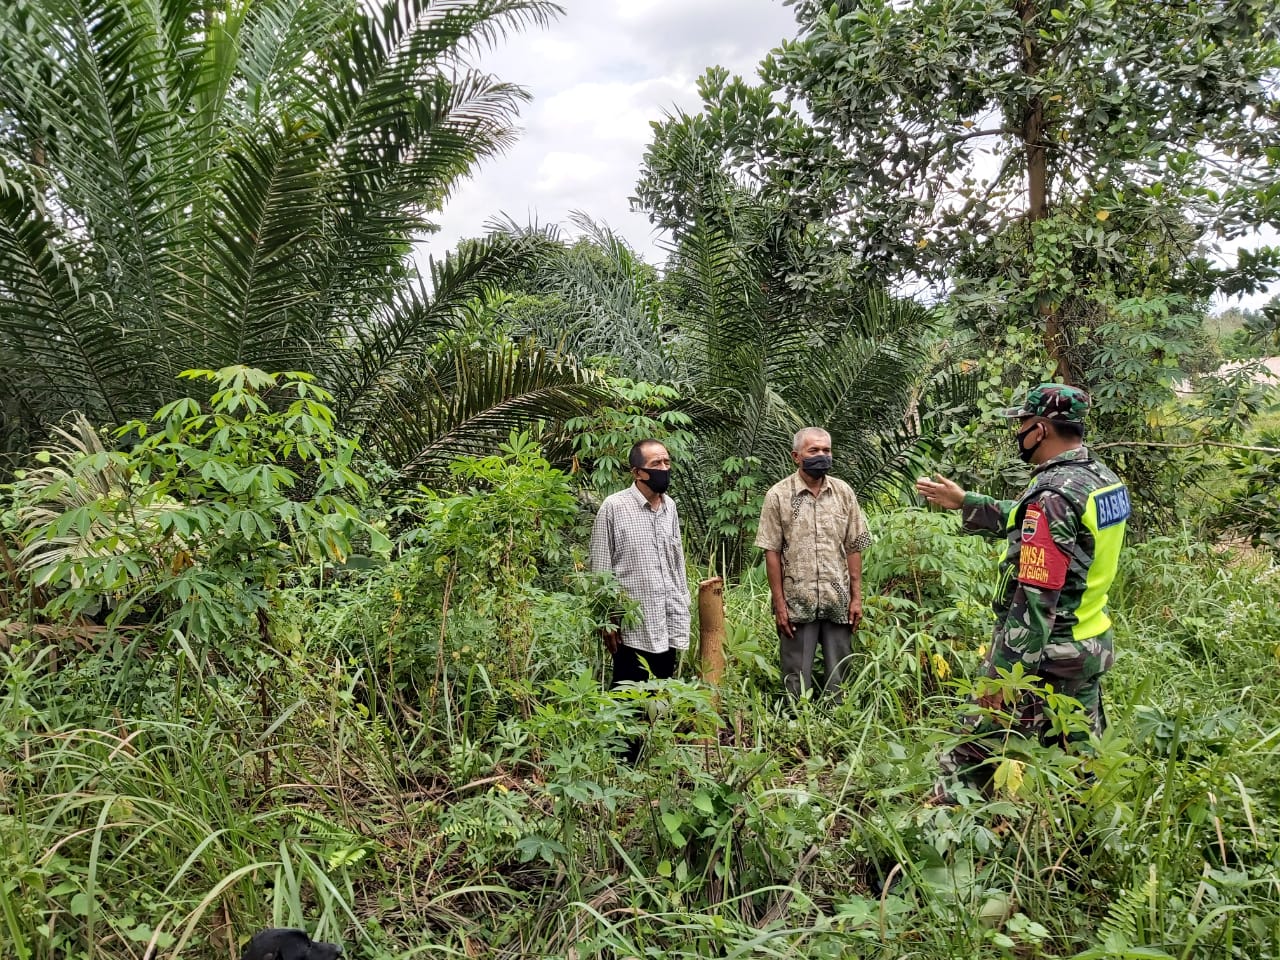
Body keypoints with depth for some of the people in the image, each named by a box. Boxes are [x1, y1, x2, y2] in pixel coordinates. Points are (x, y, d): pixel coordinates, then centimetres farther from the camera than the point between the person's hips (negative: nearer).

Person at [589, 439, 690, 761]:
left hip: (667, 624, 6)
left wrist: (683, 612, 15)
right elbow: (600, 568, -7)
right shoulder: (614, 507, -8)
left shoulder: (670, 506, 11)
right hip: (633, 625, -5)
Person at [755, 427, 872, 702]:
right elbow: (772, 553, -5)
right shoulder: (778, 495, -5)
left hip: (839, 602, 3)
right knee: (797, 679, 6)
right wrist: (779, 604, -8)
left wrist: (856, 597, 1)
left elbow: (853, 549, 6)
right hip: (797, 603, -2)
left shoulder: (844, 493, 4)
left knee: (838, 677, 11)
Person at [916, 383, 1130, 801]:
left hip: (1045, 658, -9)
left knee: (971, 760, 0)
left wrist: (1003, 671, -22)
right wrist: (964, 503, 21)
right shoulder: (1104, 480, 6)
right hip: (1092, 649, 9)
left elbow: (1036, 597, -25)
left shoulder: (1053, 494, -22)